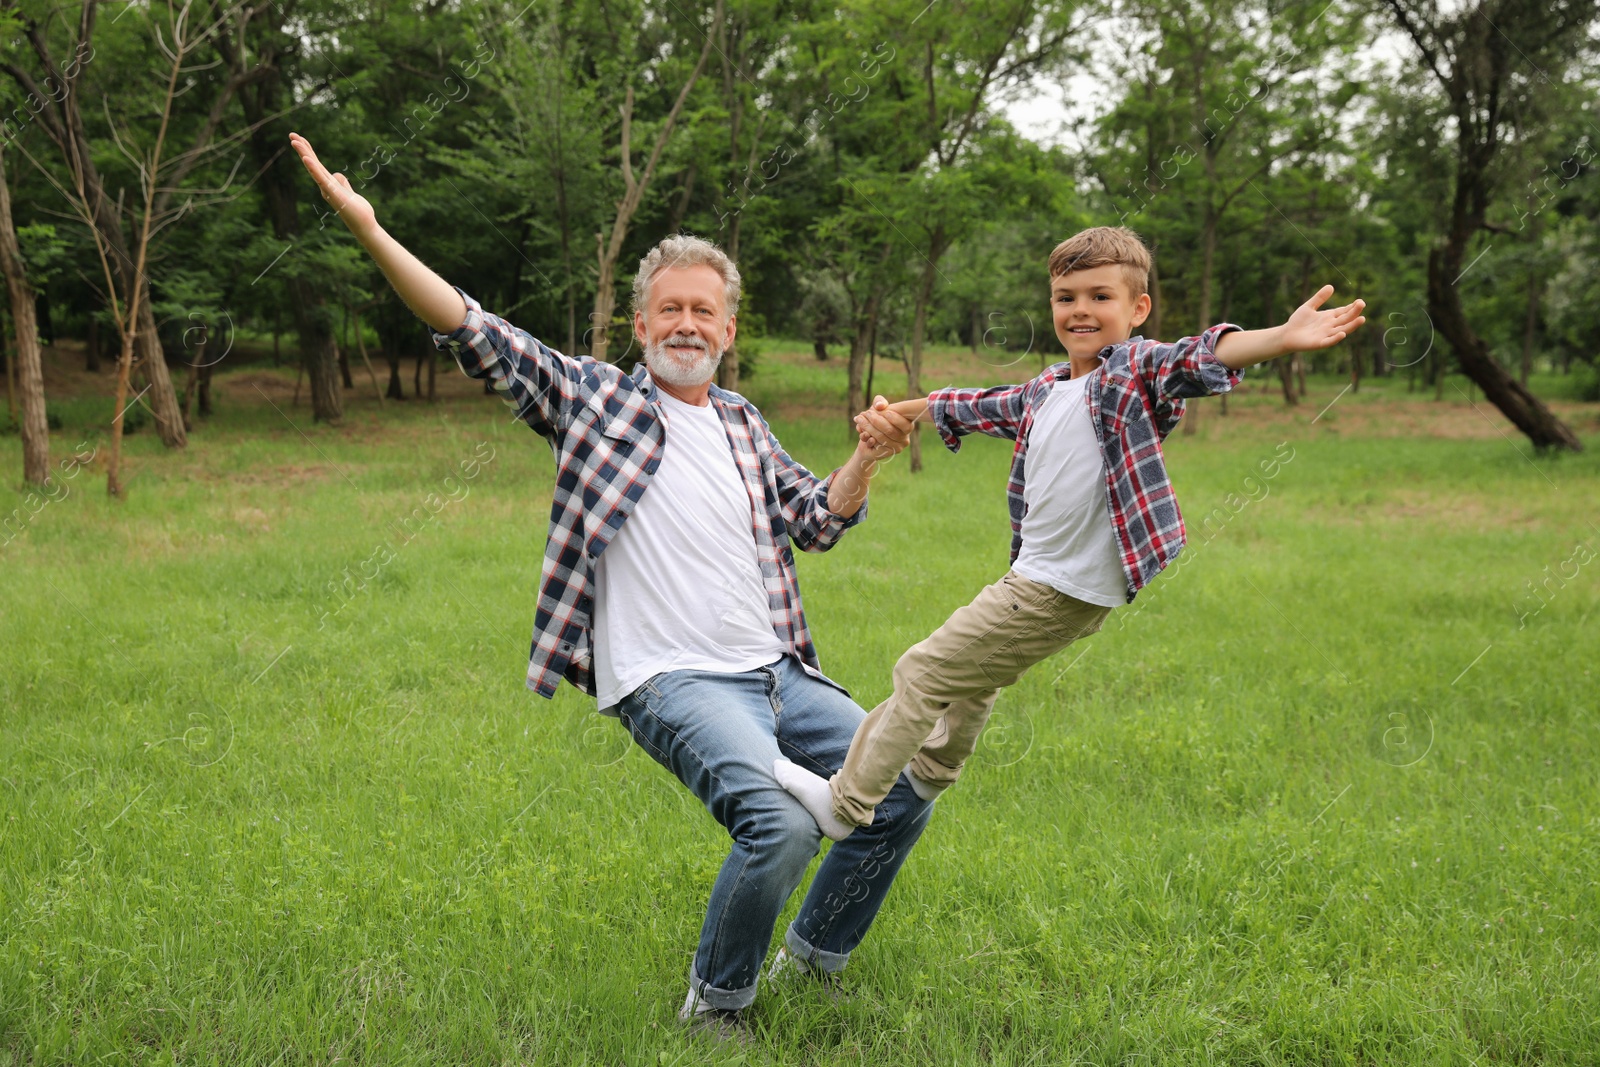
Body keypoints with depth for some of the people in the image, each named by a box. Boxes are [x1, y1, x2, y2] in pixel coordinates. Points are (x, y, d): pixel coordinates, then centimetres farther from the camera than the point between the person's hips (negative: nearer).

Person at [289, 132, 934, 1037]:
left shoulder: (743, 425, 17)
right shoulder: (593, 398, 1)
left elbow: (819, 521, 18)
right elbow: (476, 334, -7)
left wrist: (869, 458, 0)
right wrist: (370, 231, -17)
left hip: (777, 672, 7)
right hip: (673, 681, -7)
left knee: (906, 791, 8)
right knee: (780, 823, -28)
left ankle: (811, 962, 28)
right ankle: (715, 1006, 0)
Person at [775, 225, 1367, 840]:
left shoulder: (1137, 373, -15)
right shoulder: (1047, 390, 8)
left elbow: (1198, 359, -34)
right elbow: (984, 407, 25)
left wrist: (1283, 338, -52)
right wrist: (899, 411, 35)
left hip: (1061, 591, -9)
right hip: (1036, 577, 9)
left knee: (924, 673, -3)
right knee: (975, 671, 32)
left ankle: (845, 802, 9)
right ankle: (929, 771, 58)